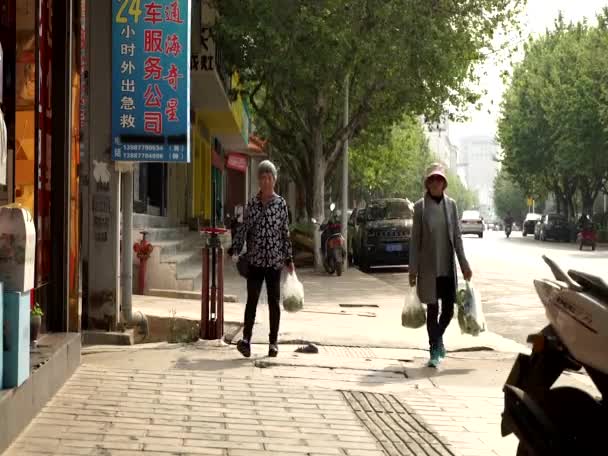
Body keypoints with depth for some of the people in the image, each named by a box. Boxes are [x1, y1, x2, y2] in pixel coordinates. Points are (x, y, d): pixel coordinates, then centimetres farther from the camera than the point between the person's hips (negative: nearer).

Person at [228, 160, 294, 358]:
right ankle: (246, 339, -8)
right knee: (252, 299, -6)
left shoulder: (281, 204, 2)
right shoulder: (252, 204, 5)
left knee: (274, 301, 5)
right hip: (255, 259, 1)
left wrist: (288, 259, 3)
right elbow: (243, 229, 8)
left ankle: (273, 342, 13)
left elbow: (285, 233, 4)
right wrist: (234, 249, -2)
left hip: (274, 260, 0)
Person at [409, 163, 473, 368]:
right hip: (429, 266, -2)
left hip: (448, 266, 3)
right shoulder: (420, 207, -3)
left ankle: (438, 338, 31)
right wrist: (413, 269, -4)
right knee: (432, 309, 1)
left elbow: (457, 236, 7)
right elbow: (415, 239, -1)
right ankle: (434, 350, 11)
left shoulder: (451, 204, 4)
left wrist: (464, 264, 3)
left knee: (448, 308, 5)